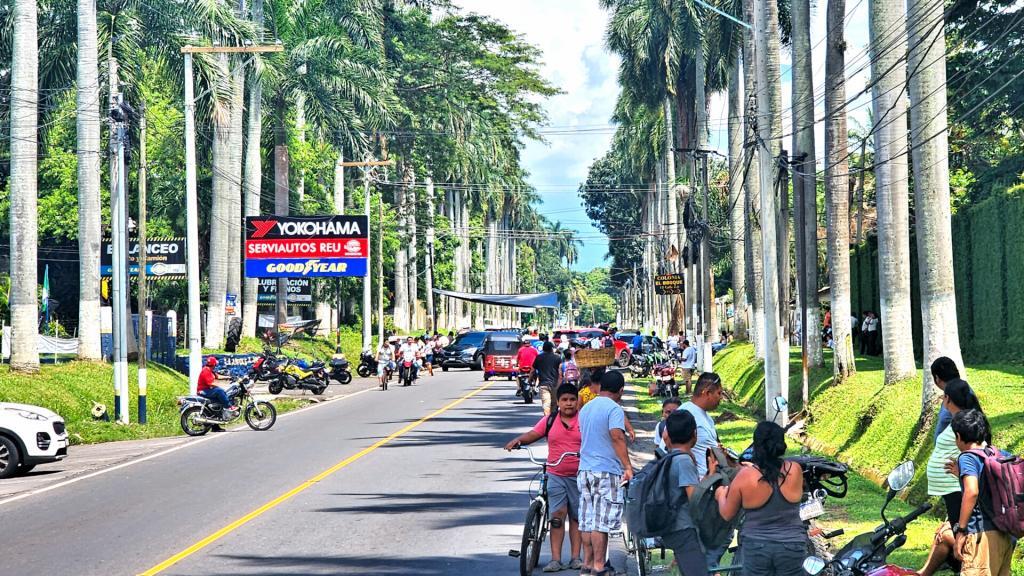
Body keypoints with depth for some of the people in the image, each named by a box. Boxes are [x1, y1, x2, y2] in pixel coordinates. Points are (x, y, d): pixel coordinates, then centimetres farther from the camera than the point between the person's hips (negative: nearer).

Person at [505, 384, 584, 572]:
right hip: (556, 476, 1)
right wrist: (517, 440, -18)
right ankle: (555, 559, -5)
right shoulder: (550, 421, 6)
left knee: (576, 517, 7)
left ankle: (576, 558, 15)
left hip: (579, 476, 0)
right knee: (556, 517, -6)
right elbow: (533, 434, 1)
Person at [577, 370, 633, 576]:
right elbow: (617, 437, -23)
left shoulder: (586, 408, 16)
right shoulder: (614, 408, -10)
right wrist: (627, 466, -24)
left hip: (585, 469, 8)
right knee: (601, 522, -5)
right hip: (606, 471, -8)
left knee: (587, 521, 10)